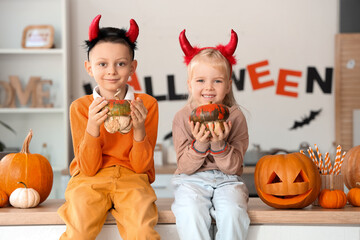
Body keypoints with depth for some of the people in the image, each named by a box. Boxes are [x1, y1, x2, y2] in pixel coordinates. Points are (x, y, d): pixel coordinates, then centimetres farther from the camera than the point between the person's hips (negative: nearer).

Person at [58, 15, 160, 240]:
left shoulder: (147, 104, 0)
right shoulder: (80, 107, 0)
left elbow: (141, 166, -1)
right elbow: (88, 168, -6)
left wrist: (139, 129, -18)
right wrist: (93, 127, -20)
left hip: (131, 179, 0)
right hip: (90, 180, 0)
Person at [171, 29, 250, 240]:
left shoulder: (235, 117, -3)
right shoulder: (183, 117, -2)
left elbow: (233, 167, -5)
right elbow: (185, 167, -4)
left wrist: (219, 145, -22)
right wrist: (199, 145, -22)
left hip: (227, 180, 0)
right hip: (192, 180, 0)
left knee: (232, 212, -30)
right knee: (190, 213, -31)